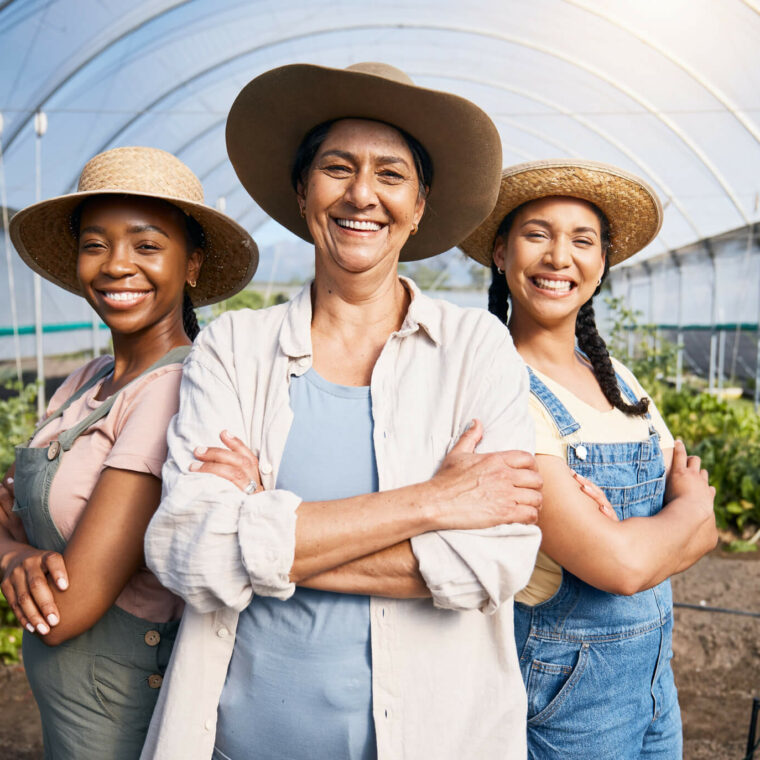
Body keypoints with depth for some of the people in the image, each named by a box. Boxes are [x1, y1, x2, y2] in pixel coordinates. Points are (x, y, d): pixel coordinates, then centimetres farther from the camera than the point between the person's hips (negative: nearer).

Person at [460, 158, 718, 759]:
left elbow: (705, 533, 0)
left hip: (654, 666, 6)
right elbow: (619, 565, -26)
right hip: (563, 684, -6)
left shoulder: (615, 377, 2)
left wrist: (619, 534, -20)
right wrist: (689, 504, -7)